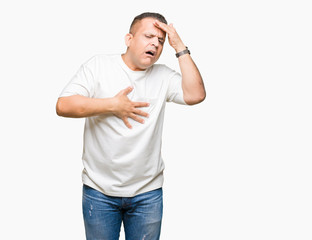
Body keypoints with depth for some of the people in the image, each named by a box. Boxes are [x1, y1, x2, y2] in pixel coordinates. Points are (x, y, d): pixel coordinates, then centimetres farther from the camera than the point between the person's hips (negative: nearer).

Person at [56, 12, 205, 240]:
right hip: (99, 190, -1)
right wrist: (112, 105, -14)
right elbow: (63, 106, -11)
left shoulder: (163, 76, 4)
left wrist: (180, 48, -10)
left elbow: (196, 95, -12)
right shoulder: (99, 65, -2)